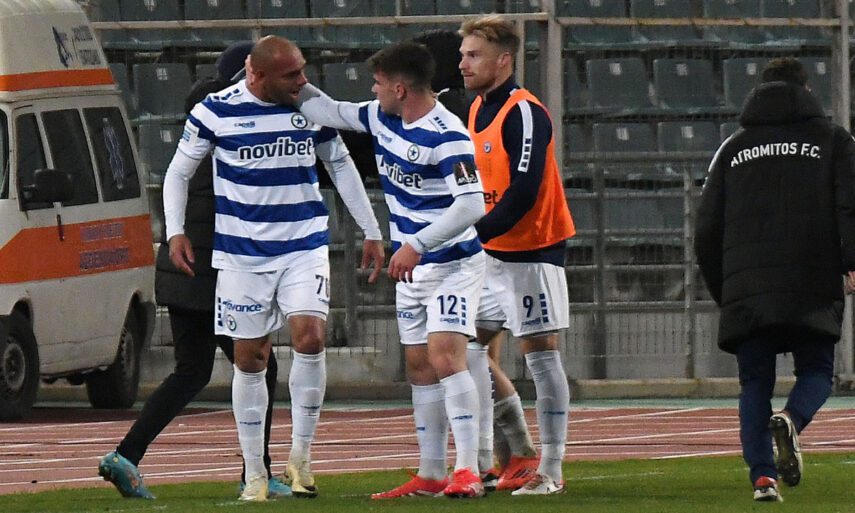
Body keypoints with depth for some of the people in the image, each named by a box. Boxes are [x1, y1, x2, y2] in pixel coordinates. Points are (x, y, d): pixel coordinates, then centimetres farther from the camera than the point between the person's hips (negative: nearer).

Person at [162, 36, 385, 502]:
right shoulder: (216, 112, -5)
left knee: (309, 337, -19)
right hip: (242, 254, -1)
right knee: (249, 359, 2)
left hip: (305, 249, 1)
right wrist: (175, 231, -6)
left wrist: (371, 231, 17)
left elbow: (341, 166, 15)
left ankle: (300, 456, -6)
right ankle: (254, 475, 12)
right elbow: (178, 172, 6)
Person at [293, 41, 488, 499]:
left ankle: (467, 471, -24)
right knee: (419, 367, 9)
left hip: (453, 264, -9)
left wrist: (416, 246, -31)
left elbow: (471, 205, -28)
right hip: (412, 269, 9)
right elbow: (329, 112, 23)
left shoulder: (447, 136, -22)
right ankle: (430, 475, 14)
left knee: (445, 355, -20)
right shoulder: (382, 118, 5)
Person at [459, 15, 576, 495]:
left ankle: (551, 470, 1)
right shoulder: (478, 110, 12)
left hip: (533, 252, -9)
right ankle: (523, 453, 15)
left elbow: (523, 193, -24)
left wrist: (475, 235, -26)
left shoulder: (524, 113, -16)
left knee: (540, 352, -4)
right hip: (494, 255, 9)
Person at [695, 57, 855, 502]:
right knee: (816, 372, 8)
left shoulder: (734, 148, 17)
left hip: (746, 291, 2)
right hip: (812, 286, -2)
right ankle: (792, 420, -24)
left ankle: (761, 475, -10)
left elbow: (706, 230, 16)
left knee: (755, 383, 6)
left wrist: (722, 290, 24)